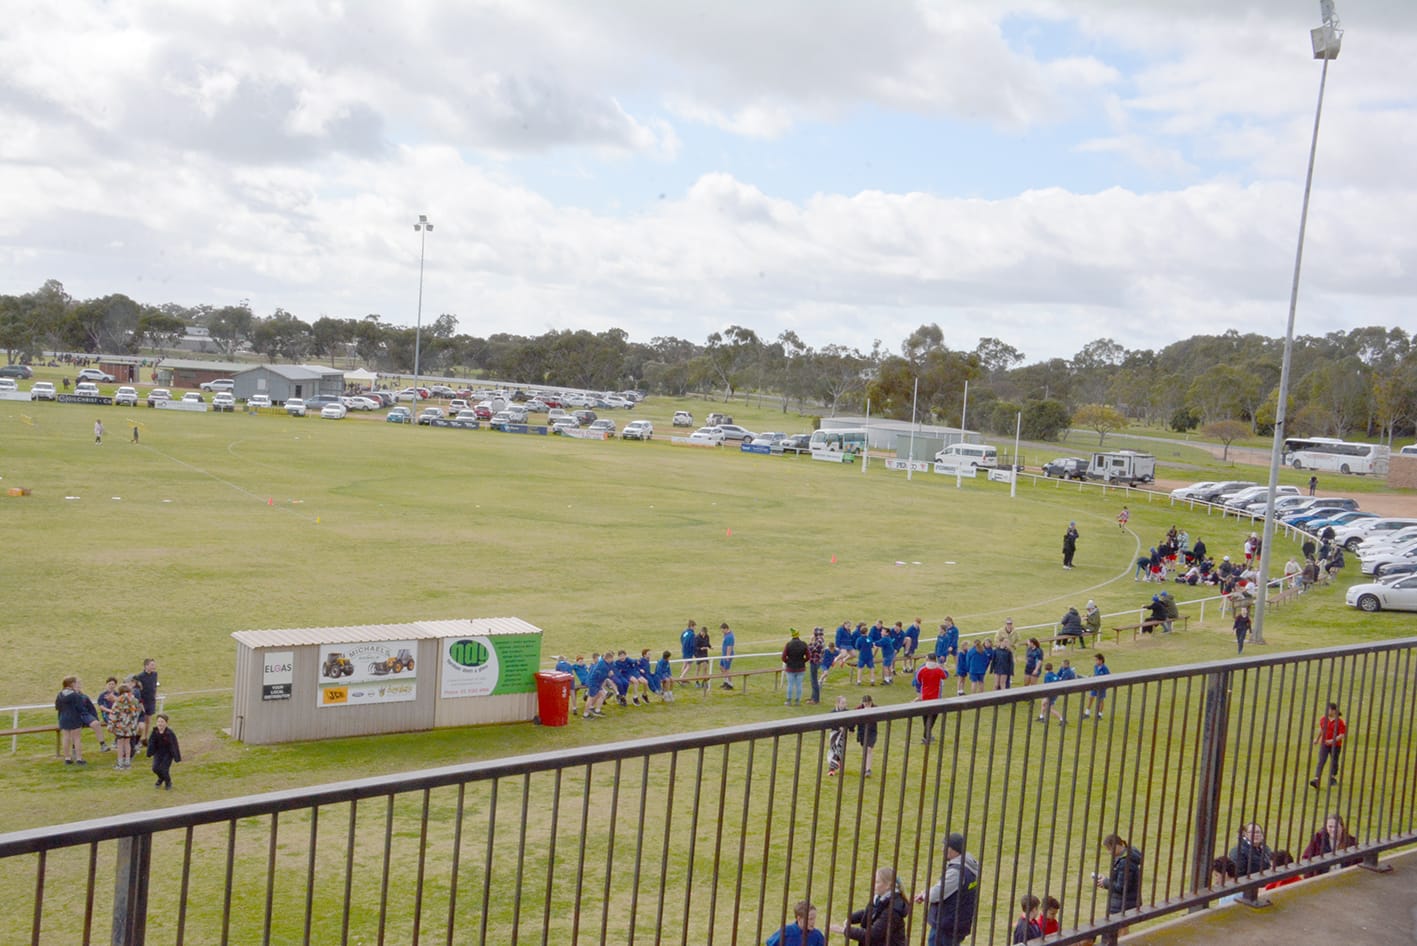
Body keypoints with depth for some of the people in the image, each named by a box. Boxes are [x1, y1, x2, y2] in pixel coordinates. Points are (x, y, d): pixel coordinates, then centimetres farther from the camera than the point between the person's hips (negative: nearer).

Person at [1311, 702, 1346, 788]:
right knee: (1321, 762, -8)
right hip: (1324, 744, 3)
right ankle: (1316, 781, -19)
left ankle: (1333, 778, 37)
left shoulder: (1340, 721, -13)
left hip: (1335, 745, -3)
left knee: (1334, 761, 13)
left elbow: (1342, 735, -15)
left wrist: (1332, 740, -26)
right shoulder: (1323, 719, 1)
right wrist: (1317, 738, 26)